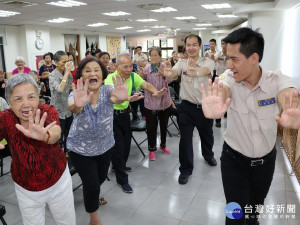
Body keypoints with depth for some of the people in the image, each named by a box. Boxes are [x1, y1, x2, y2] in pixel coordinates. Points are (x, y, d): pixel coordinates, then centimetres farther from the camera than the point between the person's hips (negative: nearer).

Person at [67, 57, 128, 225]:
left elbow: (115, 99, -40)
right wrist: (77, 105, -69)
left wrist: (121, 98, -64)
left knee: (101, 177, 23)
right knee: (91, 186, -3)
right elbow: (72, 107, -44)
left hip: (105, 146, 3)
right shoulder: (78, 95, -21)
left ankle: (92, 195, 61)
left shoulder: (107, 90, -16)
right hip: (81, 149, -3)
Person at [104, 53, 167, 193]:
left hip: (125, 113, 7)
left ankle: (120, 165, 46)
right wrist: (129, 98, -59)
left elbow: (146, 84, -16)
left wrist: (155, 92, -39)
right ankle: (122, 179, 11)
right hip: (112, 115, -6)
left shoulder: (133, 76, -3)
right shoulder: (110, 78, -22)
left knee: (126, 142, 19)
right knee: (118, 145, -4)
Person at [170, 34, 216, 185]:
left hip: (204, 107, 0)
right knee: (185, 138, 2)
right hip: (187, 107, 0)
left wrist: (194, 72, -54)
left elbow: (205, 71, -31)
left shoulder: (208, 62, -7)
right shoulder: (181, 63, -1)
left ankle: (208, 154, 53)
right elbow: (172, 72, -21)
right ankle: (185, 170, 20)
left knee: (207, 135, 21)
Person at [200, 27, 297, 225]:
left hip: (266, 160, 2)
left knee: (256, 204, 25)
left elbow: (288, 93, -41)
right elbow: (222, 89, -41)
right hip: (234, 160, -1)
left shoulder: (276, 80, -19)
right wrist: (214, 108, -67)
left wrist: (293, 111, -67)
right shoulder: (230, 80, -18)